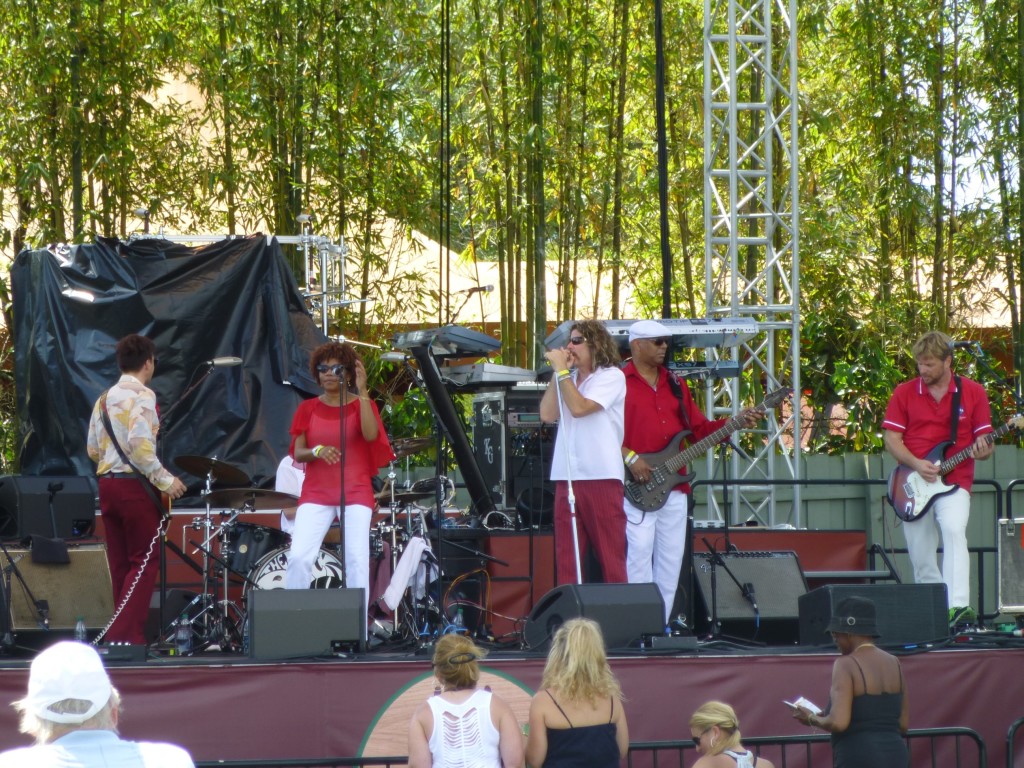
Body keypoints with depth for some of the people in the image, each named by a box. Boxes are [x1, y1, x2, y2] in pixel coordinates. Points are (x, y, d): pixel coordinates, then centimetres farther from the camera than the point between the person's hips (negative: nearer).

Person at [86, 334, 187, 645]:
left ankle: (125, 633, 12)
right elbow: (140, 444, -21)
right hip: (135, 484, -7)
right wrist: (165, 480, -15)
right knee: (145, 562, -3)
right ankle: (125, 634, -11)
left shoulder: (104, 398, 13)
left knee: (121, 565, 11)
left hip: (107, 483, 7)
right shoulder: (142, 396, -10)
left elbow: (92, 448, 13)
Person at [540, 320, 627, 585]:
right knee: (567, 559, 3)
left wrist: (561, 369, -9)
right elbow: (547, 414, 4)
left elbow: (579, 407, -16)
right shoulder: (570, 379, 17)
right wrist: (557, 372, 3)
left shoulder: (611, 377, -2)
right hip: (567, 477, 6)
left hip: (601, 477, -6)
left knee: (610, 557, -4)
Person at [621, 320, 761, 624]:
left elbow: (698, 428, 18)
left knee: (671, 557, 6)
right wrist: (629, 457, -18)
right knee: (639, 551, -14)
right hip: (637, 486, -7)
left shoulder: (675, 384, 18)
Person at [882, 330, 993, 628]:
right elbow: (891, 438, 2)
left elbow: (985, 440, 5)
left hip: (954, 481, -3)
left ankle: (958, 606, -38)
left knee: (954, 531, -29)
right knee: (921, 557, 4)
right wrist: (916, 464, -14)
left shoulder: (972, 392, 4)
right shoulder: (904, 393, 6)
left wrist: (983, 450, -19)